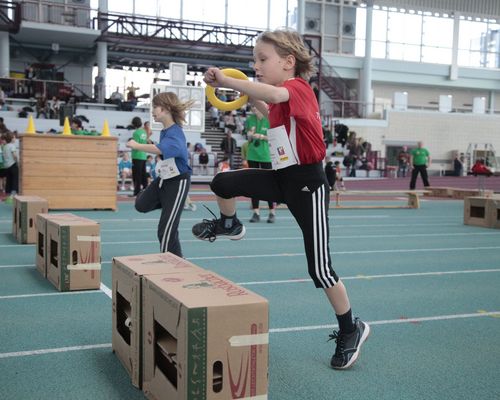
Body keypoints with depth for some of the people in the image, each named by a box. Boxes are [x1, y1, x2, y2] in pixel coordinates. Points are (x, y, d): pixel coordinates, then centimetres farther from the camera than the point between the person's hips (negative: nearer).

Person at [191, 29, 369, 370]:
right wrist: (251, 97, 18)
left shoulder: (298, 88, -17)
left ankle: (351, 330, 18)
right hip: (283, 179, 8)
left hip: (308, 185, -8)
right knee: (224, 183, -2)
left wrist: (226, 81, -40)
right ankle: (228, 225, 31)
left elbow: (275, 94, -42)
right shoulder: (283, 98, 9)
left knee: (319, 268, -2)